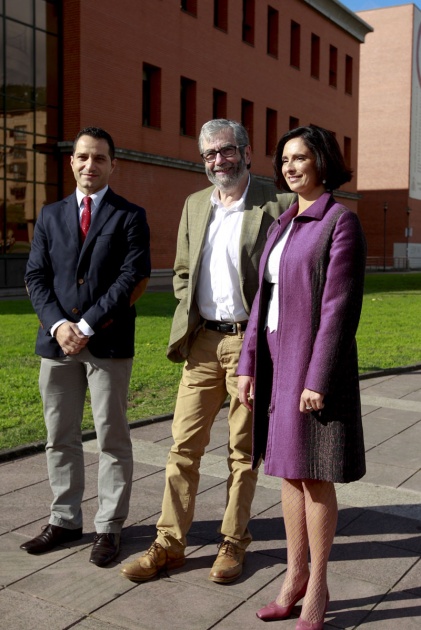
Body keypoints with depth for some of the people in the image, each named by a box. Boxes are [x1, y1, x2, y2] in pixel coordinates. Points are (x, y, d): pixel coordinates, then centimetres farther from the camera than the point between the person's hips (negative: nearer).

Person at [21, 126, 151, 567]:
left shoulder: (129, 216, 3)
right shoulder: (50, 216, 14)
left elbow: (134, 278, -8)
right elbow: (35, 277, 8)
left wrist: (88, 326, -14)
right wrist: (57, 324, -9)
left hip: (108, 344, -4)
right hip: (58, 341, 4)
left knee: (112, 438, 4)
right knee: (60, 438, 11)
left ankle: (108, 527, 16)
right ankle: (64, 520, 25)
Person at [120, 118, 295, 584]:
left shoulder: (277, 205, -4)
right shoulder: (194, 205, 13)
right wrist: (188, 322, 6)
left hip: (250, 341, -4)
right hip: (202, 340, 4)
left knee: (243, 449, 8)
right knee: (184, 444, 6)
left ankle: (233, 542, 23)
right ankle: (169, 544, 17)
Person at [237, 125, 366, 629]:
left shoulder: (341, 221, -9)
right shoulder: (282, 225, 14)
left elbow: (340, 307, -16)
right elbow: (263, 299, 13)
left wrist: (318, 379, -19)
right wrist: (248, 364, 9)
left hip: (314, 360, -7)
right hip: (277, 357, 7)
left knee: (314, 476, 2)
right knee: (289, 471, 13)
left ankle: (317, 586, 19)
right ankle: (295, 575, 27)